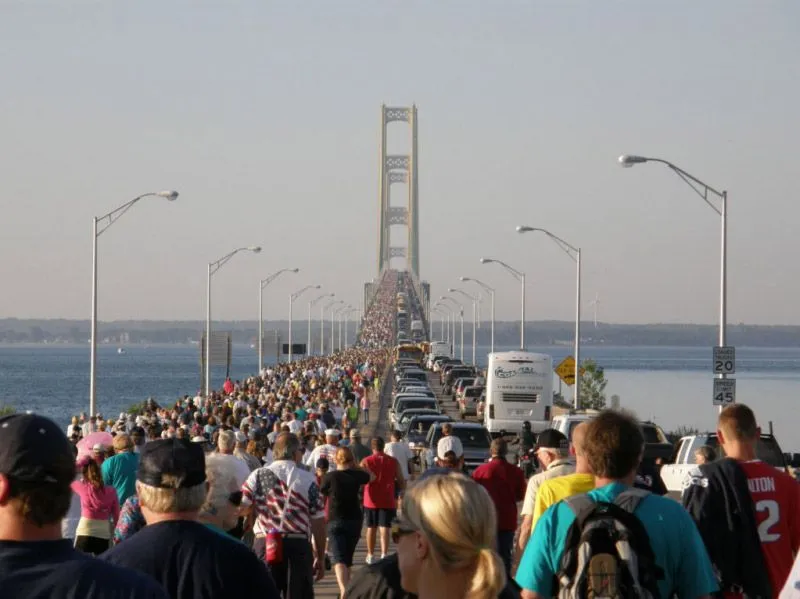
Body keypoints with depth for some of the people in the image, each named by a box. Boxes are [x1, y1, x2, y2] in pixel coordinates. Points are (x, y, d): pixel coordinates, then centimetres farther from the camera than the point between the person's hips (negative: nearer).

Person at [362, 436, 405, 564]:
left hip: (371, 500, 1)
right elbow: (401, 483, 2)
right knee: (385, 528, -2)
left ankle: (370, 555, 23)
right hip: (388, 501, -1)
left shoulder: (366, 462, -2)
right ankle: (384, 554, -15)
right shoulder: (393, 462, 0)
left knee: (371, 528, 14)